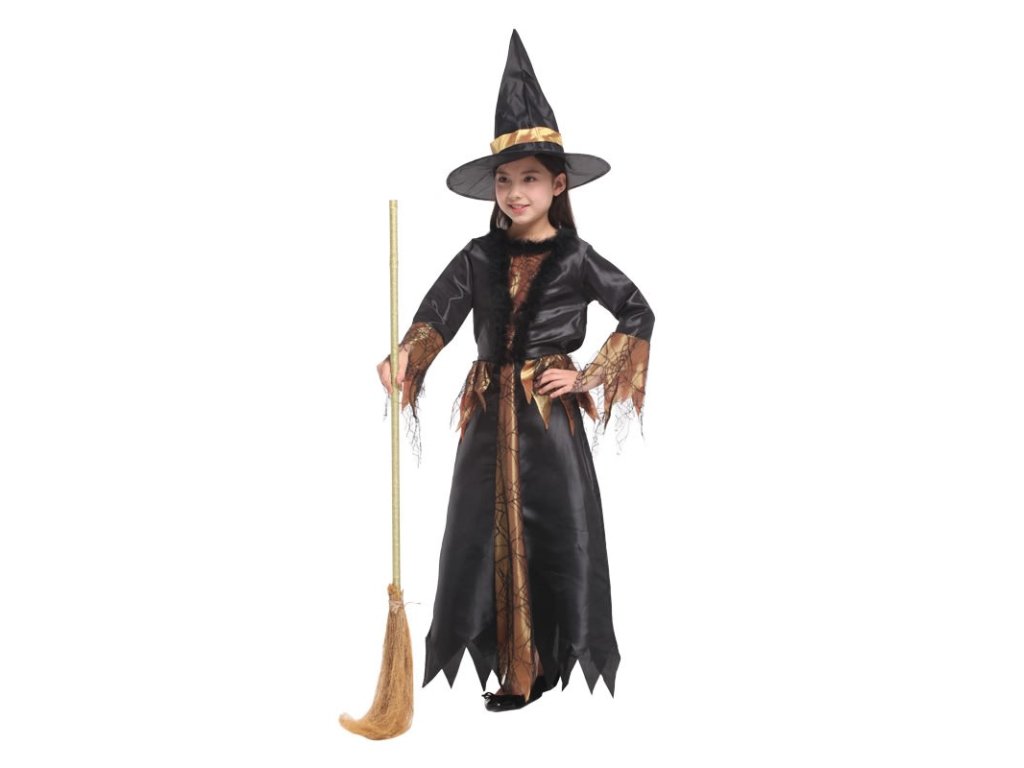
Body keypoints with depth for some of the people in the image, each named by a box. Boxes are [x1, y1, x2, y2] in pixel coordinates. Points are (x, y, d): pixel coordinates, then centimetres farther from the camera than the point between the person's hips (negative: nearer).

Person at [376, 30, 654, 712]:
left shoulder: (576, 259, -3)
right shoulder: (478, 258, 4)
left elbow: (639, 314, 3)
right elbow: (436, 318, -8)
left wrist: (590, 377, -2)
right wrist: (404, 358, -27)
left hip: (552, 416, -3)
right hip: (490, 418, 3)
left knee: (559, 540, 1)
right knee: (484, 537, 5)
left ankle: (558, 669, 13)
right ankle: (508, 671, 17)